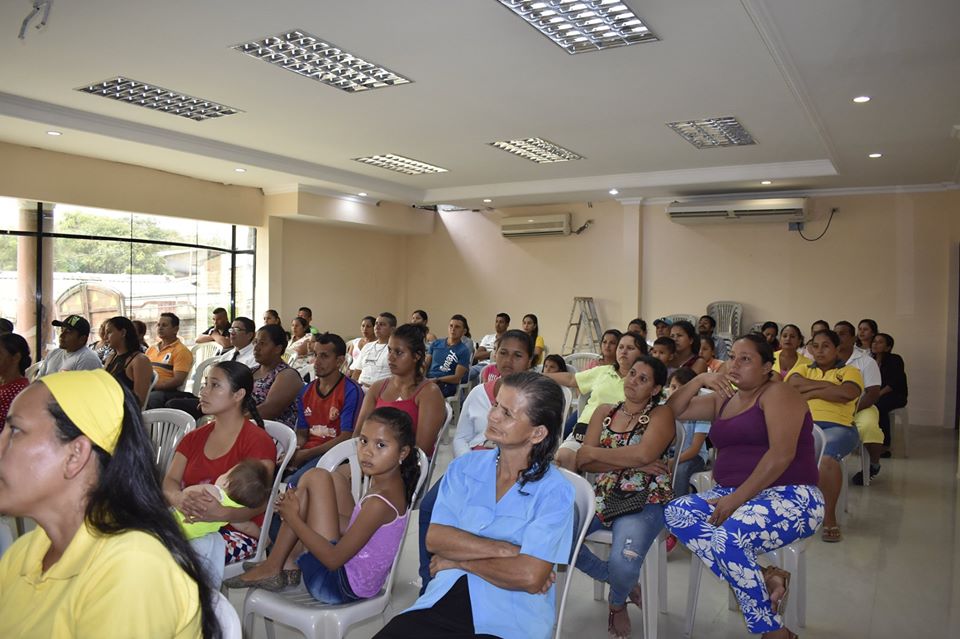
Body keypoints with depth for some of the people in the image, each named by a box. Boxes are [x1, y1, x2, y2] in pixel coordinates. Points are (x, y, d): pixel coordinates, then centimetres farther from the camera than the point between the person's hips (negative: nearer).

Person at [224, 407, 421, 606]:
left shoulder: (379, 502, -27)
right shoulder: (393, 484, -1)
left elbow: (333, 559, -24)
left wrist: (293, 517, -15)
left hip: (337, 586, -10)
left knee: (316, 477, -13)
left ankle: (272, 568, -2)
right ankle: (289, 566, 12)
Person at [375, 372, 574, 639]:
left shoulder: (555, 491, -7)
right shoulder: (464, 467, 6)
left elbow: (530, 577, -16)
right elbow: (434, 538, -3)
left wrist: (458, 559, -6)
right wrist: (504, 549, -13)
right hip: (445, 599, 3)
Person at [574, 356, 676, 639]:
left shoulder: (661, 414, 0)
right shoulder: (605, 411, 12)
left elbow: (643, 454, -20)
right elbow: (583, 461, 0)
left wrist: (595, 453, -8)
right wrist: (631, 463, -12)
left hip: (645, 502, -4)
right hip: (602, 496, 5)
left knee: (623, 563, -30)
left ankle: (618, 602, 12)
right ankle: (619, 580, 7)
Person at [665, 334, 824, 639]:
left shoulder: (777, 393, -6)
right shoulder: (723, 400, 16)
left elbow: (781, 454, -19)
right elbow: (673, 411, 14)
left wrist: (737, 498, -23)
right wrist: (700, 380, 0)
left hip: (790, 498, -7)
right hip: (734, 496, 7)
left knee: (727, 539, -35)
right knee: (675, 512, -18)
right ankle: (764, 578, -19)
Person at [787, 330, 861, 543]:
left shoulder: (849, 371, 17)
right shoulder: (803, 369, 26)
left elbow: (846, 394, -7)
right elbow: (794, 384, 1)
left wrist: (810, 392, 1)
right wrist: (828, 385, 0)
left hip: (837, 427, -2)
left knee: (827, 457, -38)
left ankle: (829, 517, -22)